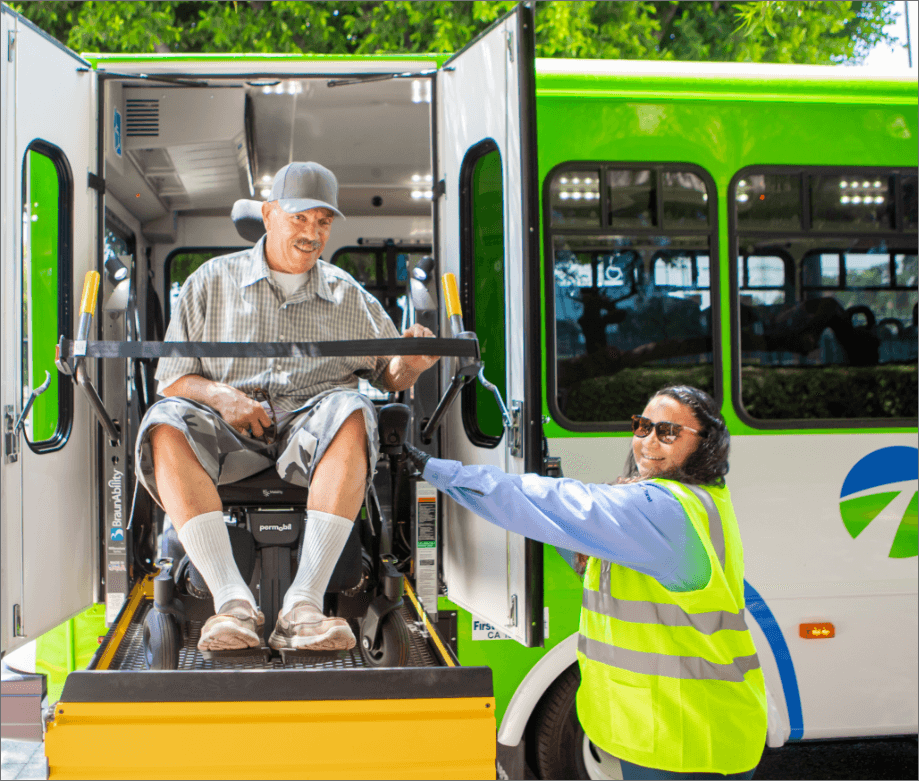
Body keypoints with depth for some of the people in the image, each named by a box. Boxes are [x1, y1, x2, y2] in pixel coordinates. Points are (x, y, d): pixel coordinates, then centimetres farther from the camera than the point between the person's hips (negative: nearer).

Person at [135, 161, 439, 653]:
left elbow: (389, 377, 20)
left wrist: (410, 364, -5)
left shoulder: (350, 296, 21)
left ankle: (304, 602, -41)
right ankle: (232, 601, -40)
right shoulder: (211, 282, 16)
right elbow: (170, 379, 11)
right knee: (166, 424, -32)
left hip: (309, 430, 0)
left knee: (350, 411, -35)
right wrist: (219, 395, -11)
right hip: (229, 431, 0)